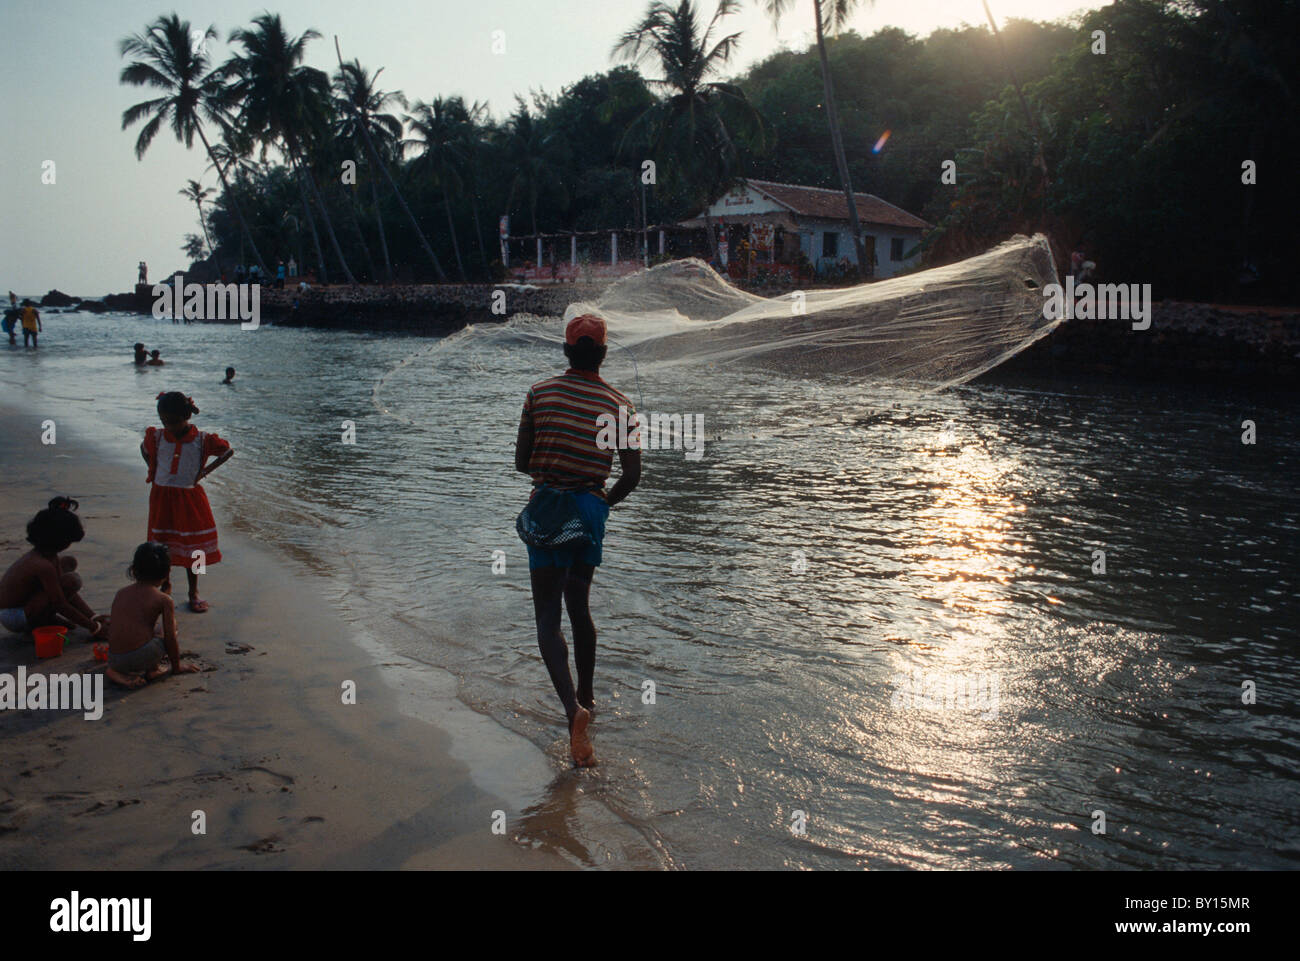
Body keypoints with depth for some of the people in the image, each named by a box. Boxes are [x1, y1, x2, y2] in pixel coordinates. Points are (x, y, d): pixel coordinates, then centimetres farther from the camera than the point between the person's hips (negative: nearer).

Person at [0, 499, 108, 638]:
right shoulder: (44, 565, -27)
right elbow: (61, 605, -23)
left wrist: (93, 617, 8)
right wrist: (94, 627, -15)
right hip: (14, 619, -10)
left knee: (69, 563, 13)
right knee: (72, 581, -27)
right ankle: (43, 621, -8)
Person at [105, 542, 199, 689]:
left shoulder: (121, 593, 14)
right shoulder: (164, 600, 0)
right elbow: (170, 638, 1)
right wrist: (177, 667, 16)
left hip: (114, 659, 5)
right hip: (139, 658, -5)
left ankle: (117, 673, 13)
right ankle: (152, 669, 8)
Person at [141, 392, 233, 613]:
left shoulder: (201, 440, -9)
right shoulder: (157, 437, -3)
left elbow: (228, 451, 3)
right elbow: (144, 450, 19)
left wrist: (204, 471, -4)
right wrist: (154, 472, 6)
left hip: (189, 497, -1)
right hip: (162, 497, 1)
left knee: (192, 547, 6)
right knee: (162, 546, 6)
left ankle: (194, 593, 20)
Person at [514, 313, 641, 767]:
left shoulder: (540, 394, -4)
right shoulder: (619, 405, -3)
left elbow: (521, 463, -2)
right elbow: (632, 477, -5)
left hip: (545, 509, -2)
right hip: (590, 508, 2)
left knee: (548, 618, -1)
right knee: (579, 607, 21)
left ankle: (573, 707, -20)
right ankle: (586, 696, 35)